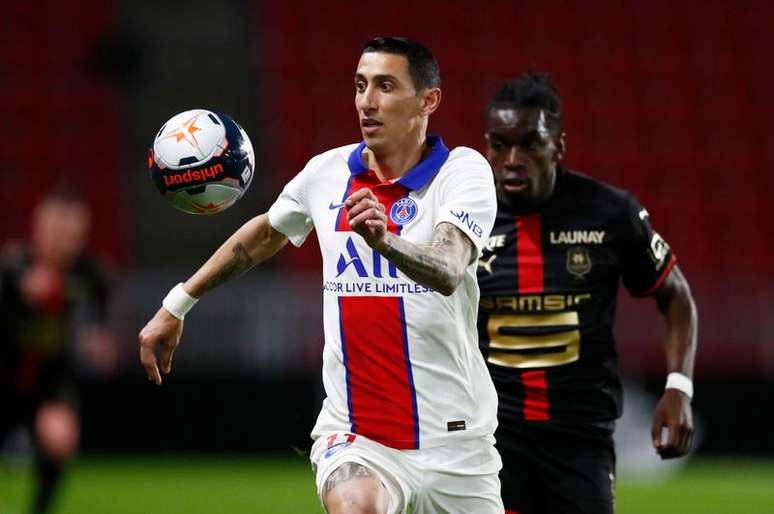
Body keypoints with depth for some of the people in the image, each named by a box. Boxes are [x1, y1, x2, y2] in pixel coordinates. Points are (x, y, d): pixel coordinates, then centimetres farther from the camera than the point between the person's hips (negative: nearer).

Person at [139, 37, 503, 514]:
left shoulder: (465, 171, -8)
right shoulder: (326, 172, 4)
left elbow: (448, 272, -27)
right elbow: (265, 233, 25)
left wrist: (383, 240, -46)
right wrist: (177, 305, 27)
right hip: (355, 438, 1)